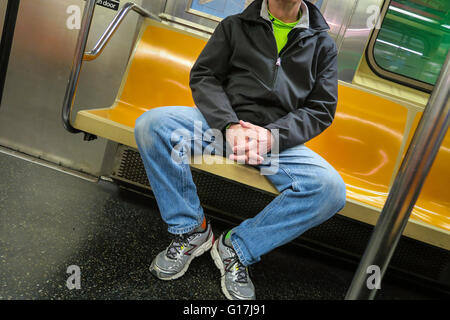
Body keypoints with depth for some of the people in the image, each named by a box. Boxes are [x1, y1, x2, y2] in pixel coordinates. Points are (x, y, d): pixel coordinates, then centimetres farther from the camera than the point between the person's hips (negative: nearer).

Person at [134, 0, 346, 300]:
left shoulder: (323, 44, 15)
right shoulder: (235, 26, 15)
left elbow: (321, 109, 7)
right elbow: (203, 75, 6)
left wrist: (271, 135, -13)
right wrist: (230, 125, -14)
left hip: (280, 137, 0)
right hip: (222, 121, 1)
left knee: (331, 189, -27)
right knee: (152, 123, -26)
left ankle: (237, 248, -10)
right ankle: (191, 229, -9)